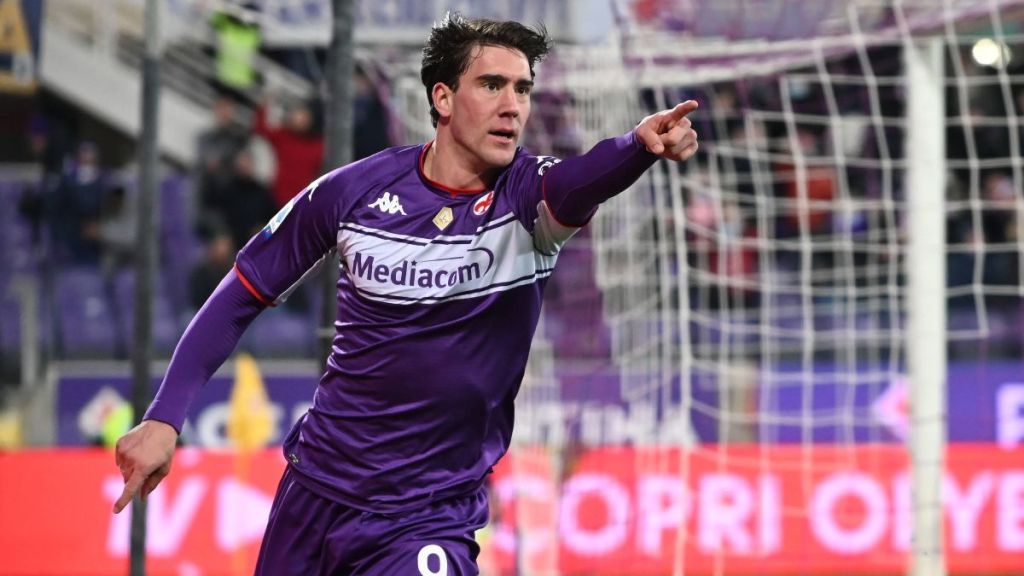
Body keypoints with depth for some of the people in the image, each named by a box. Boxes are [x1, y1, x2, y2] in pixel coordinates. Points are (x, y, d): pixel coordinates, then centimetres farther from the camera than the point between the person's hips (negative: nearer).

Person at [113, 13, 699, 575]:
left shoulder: (528, 195, -11)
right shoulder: (353, 191, -6)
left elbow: (581, 180, -35)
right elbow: (243, 296, 4)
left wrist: (641, 145, -58)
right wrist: (164, 418, -2)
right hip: (316, 492, 2)